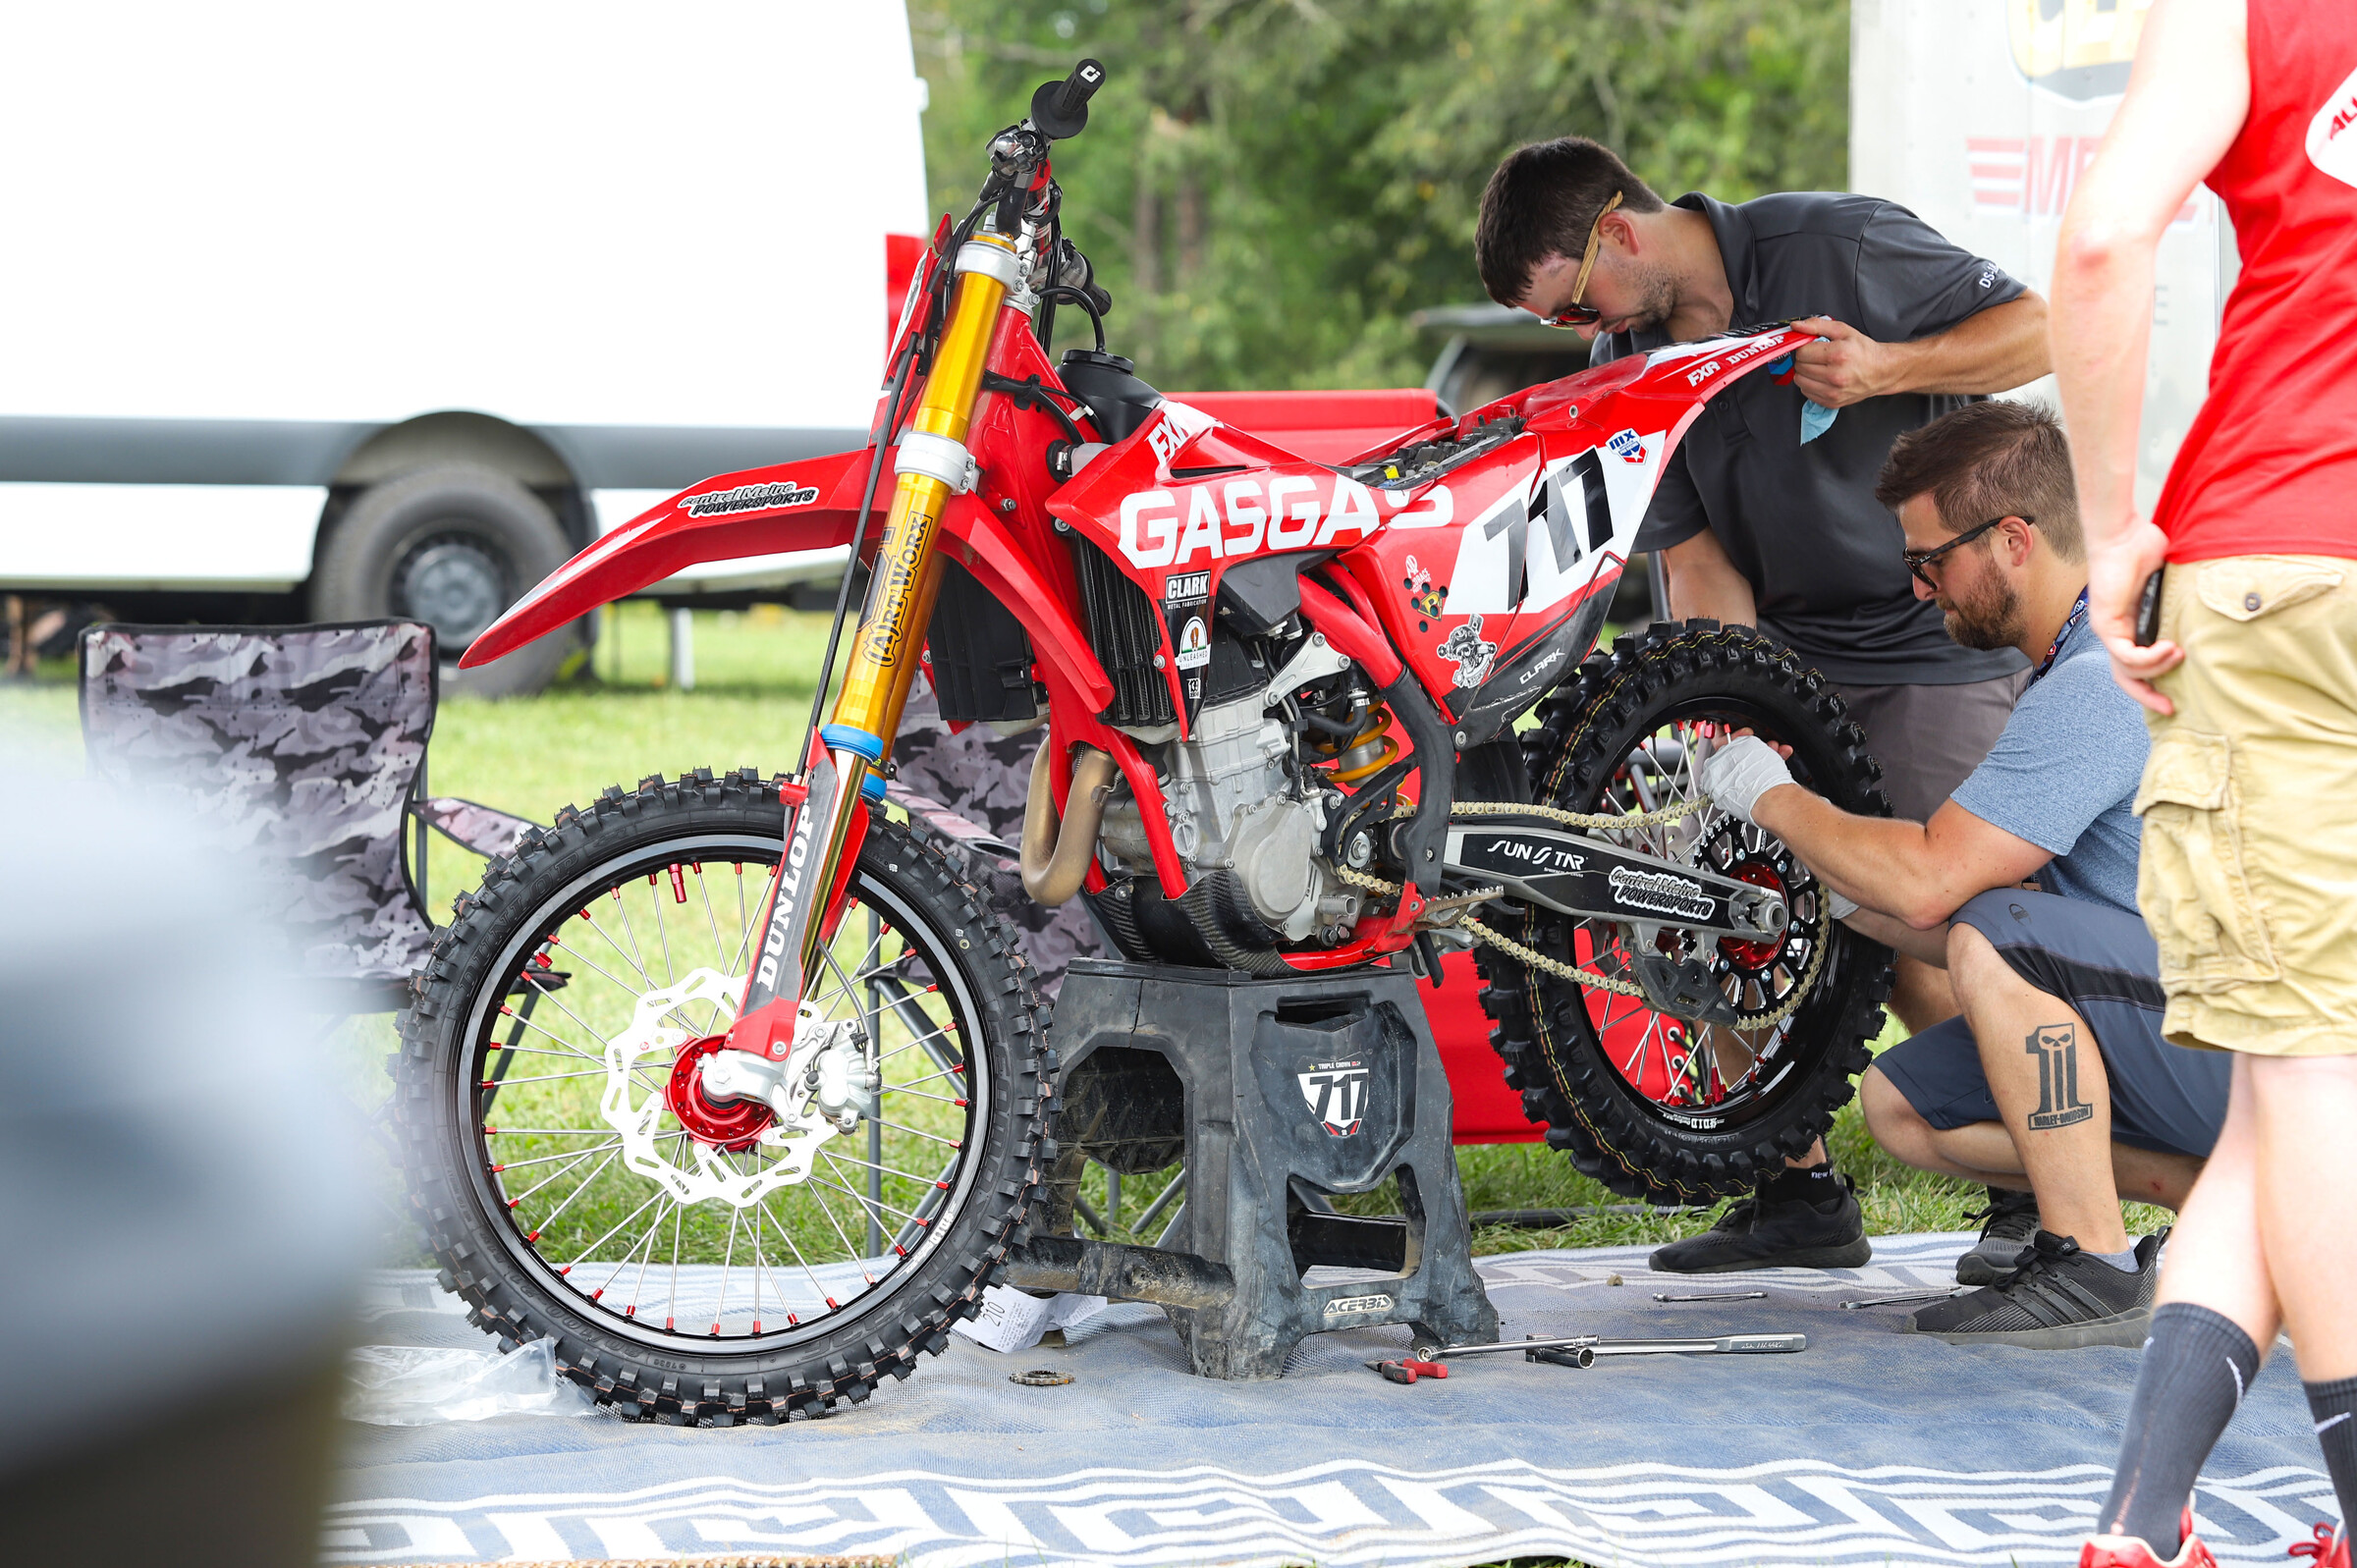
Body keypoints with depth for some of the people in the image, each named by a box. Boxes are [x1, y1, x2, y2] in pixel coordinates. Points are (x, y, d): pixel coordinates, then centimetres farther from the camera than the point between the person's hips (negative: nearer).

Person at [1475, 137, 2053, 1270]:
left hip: (1938, 638, -6)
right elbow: (1698, 557, 2)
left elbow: (2039, 329, -9)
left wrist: (1888, 369, -24)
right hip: (1785, 649, 6)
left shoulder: (1834, 246, -13)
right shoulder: (1628, 362, 3)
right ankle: (1802, 1195, 9)